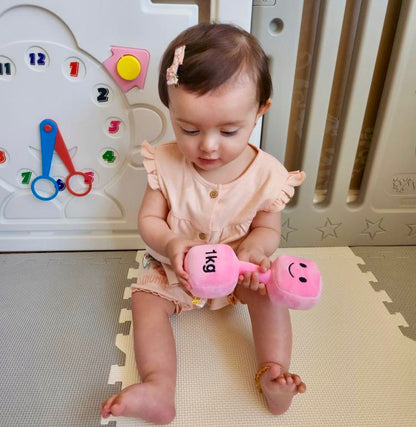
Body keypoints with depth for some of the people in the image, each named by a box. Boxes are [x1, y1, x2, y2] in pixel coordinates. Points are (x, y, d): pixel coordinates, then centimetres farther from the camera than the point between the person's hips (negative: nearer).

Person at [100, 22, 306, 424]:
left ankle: (274, 372, -13)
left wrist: (254, 248, -33)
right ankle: (159, 390, -20)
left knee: (268, 292, -21)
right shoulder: (166, 163, -17)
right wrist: (169, 244, -33)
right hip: (173, 268, 1)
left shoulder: (266, 173, -18)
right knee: (144, 298, -17)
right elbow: (149, 219, -11)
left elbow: (268, 228, -8)